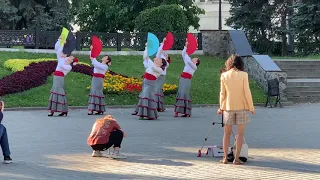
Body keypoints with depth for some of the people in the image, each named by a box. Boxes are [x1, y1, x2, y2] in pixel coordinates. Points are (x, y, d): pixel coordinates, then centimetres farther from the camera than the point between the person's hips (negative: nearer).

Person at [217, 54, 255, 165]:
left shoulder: (224, 75, -2)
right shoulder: (243, 75, -8)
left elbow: (222, 93, 2)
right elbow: (247, 92, -8)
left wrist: (221, 107, 13)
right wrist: (251, 107, 0)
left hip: (228, 107, 2)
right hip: (242, 106, -2)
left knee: (227, 133, 12)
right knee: (240, 133, 3)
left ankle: (225, 158, 12)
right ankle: (236, 158, 1)